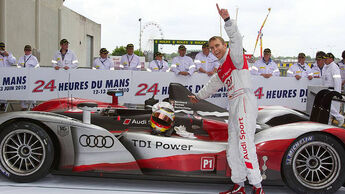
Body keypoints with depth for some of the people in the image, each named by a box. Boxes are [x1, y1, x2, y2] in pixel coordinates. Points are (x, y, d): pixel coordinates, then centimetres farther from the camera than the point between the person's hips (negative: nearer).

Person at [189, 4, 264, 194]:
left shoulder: (234, 56, 2)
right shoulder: (220, 71, 24)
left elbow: (236, 39, -18)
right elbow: (211, 86, 41)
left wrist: (227, 20, -34)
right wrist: (198, 96, 56)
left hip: (244, 101, -9)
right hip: (234, 106, 9)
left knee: (246, 144, -17)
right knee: (233, 148, 10)